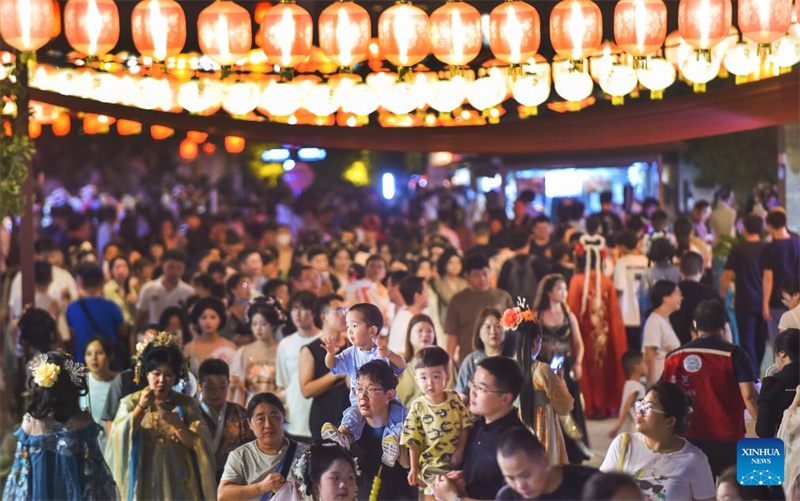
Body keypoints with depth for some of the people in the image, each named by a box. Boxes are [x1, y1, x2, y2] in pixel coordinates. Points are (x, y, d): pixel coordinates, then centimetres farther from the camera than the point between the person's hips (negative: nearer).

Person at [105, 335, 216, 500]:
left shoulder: (187, 405, 5)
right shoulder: (130, 403, 6)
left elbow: (198, 445, -3)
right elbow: (121, 438, -9)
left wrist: (177, 424, -19)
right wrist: (141, 408, -18)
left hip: (178, 486, 0)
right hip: (144, 486, 0)